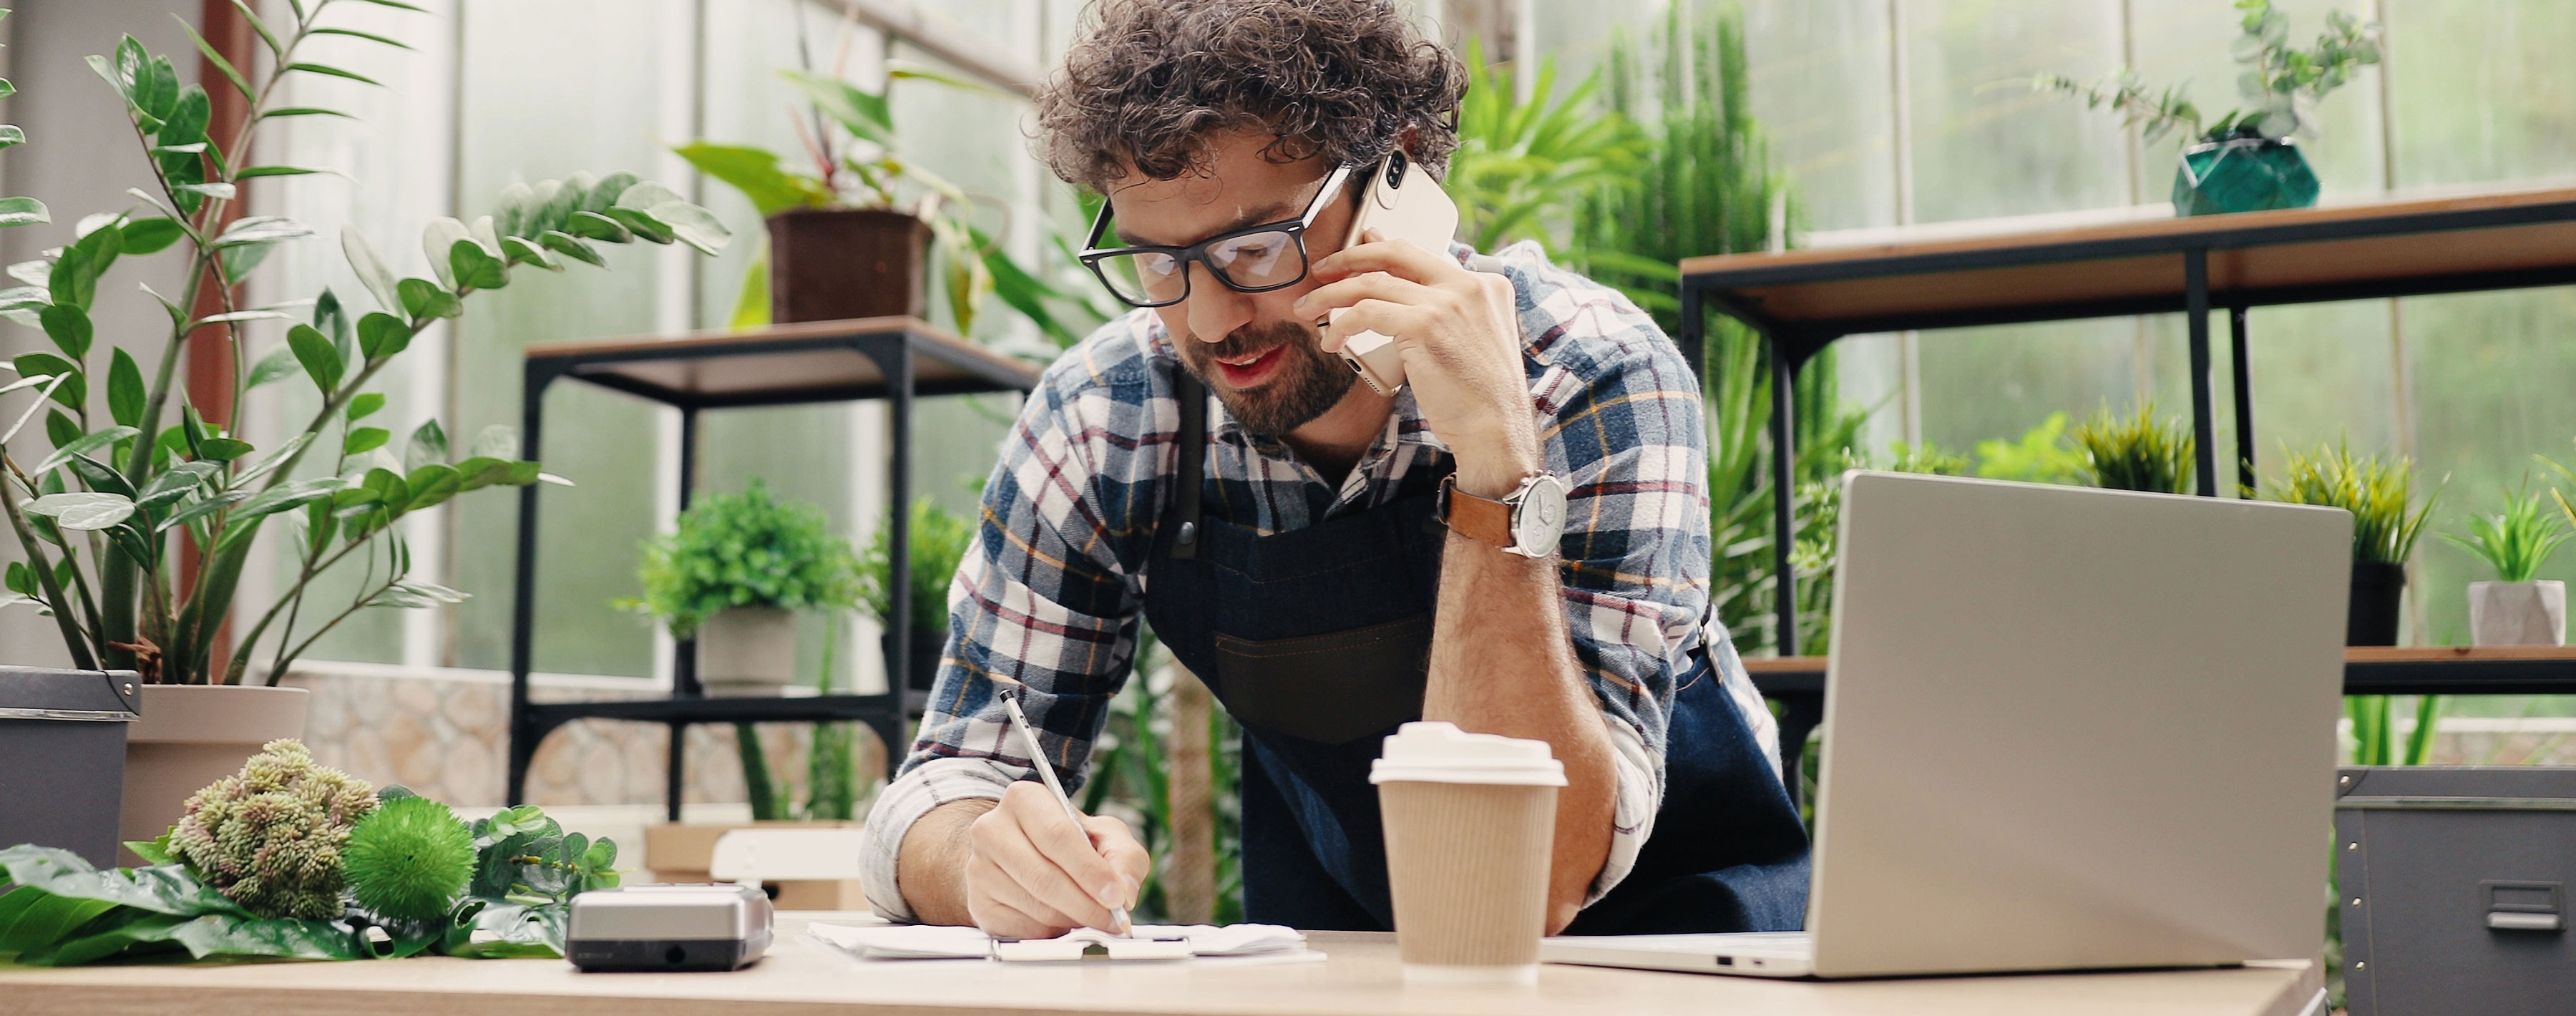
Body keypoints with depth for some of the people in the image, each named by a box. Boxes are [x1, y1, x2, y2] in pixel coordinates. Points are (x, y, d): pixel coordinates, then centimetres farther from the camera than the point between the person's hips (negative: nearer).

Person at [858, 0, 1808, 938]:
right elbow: (946, 789, -8)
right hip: (1335, 948, 2)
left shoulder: (1594, 381, -23)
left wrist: (1499, 471, -38)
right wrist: (992, 856, -31)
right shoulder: (1102, 422, -13)